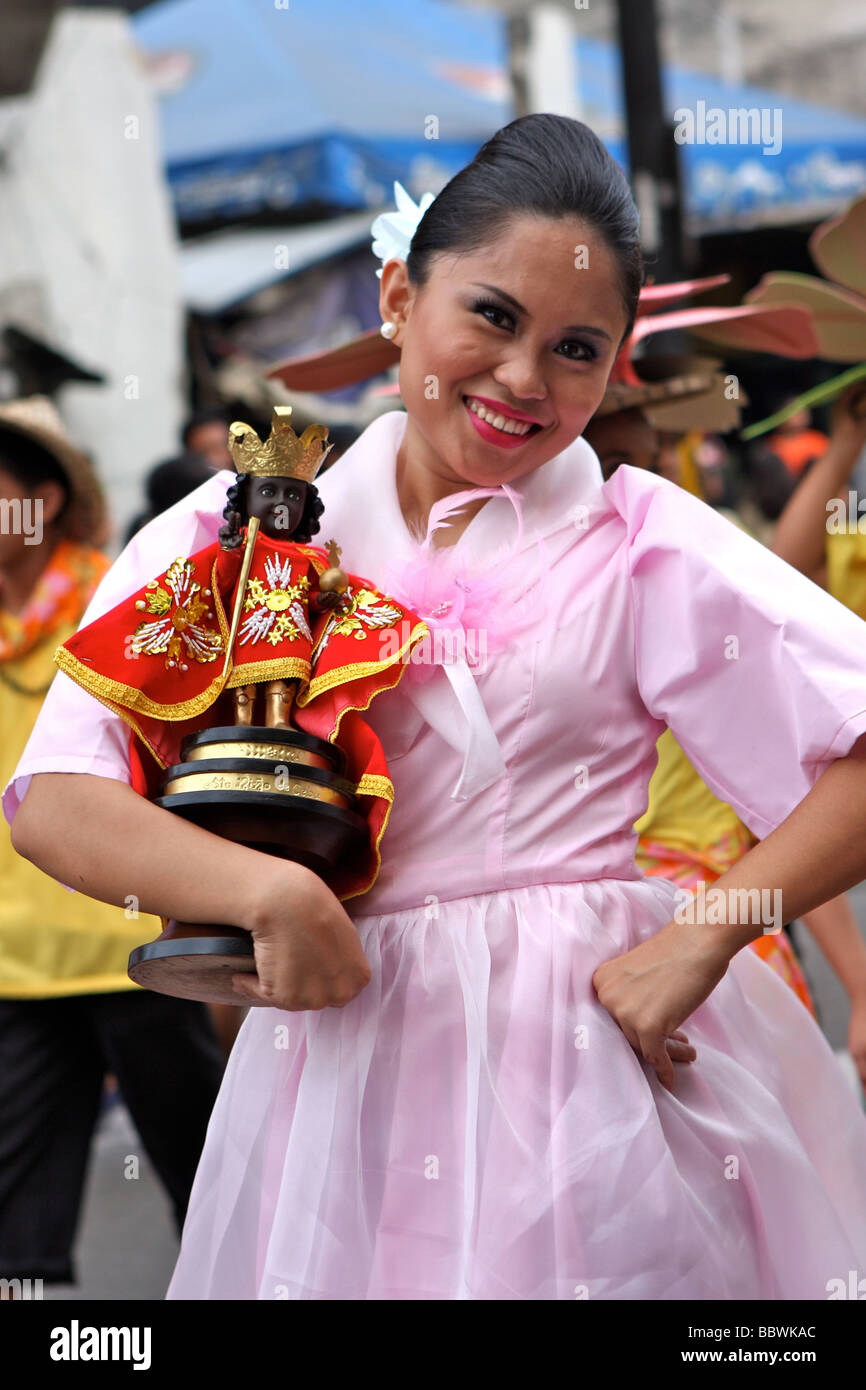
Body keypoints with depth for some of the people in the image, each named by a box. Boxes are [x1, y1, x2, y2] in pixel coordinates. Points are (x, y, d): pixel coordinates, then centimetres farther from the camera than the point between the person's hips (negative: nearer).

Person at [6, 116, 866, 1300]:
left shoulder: (642, 544, -2)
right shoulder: (240, 535, 2)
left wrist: (703, 936, -18)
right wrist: (272, 892, -22)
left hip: (603, 1050, -1)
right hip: (343, 1060, 2)